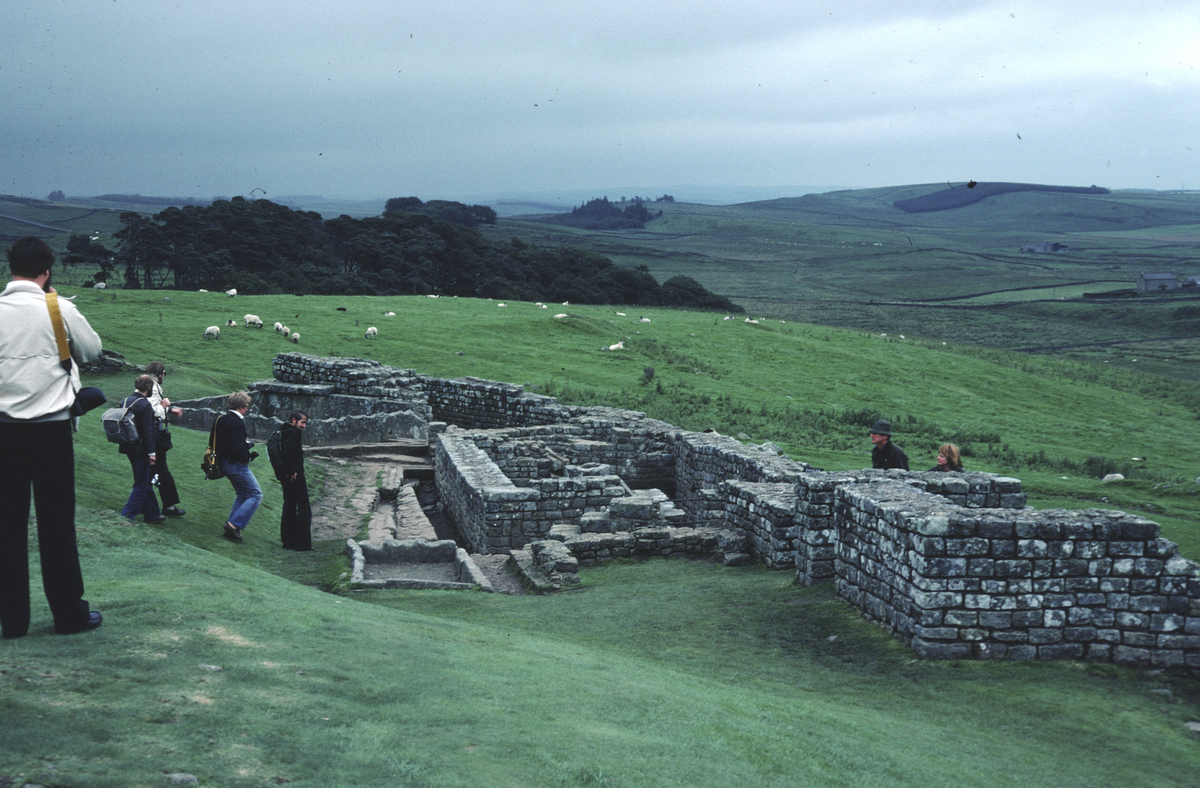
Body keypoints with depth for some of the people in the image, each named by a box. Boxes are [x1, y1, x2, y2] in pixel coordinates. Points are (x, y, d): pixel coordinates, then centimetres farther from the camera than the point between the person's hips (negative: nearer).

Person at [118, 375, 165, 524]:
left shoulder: (126, 401, 6)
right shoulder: (145, 404, -19)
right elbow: (147, 431, -20)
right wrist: (151, 452, -16)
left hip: (129, 447, 9)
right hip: (141, 449, -9)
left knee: (144, 482, 17)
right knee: (141, 483, 1)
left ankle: (152, 513, 26)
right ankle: (128, 514, -1)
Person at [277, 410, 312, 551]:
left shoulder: (284, 432, 17)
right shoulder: (292, 433, -13)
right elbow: (288, 453, -26)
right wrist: (293, 471, -21)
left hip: (286, 477, 10)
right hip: (295, 477, -10)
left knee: (289, 508, 14)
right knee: (304, 509, -5)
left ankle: (288, 541, 17)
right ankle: (302, 543, -6)